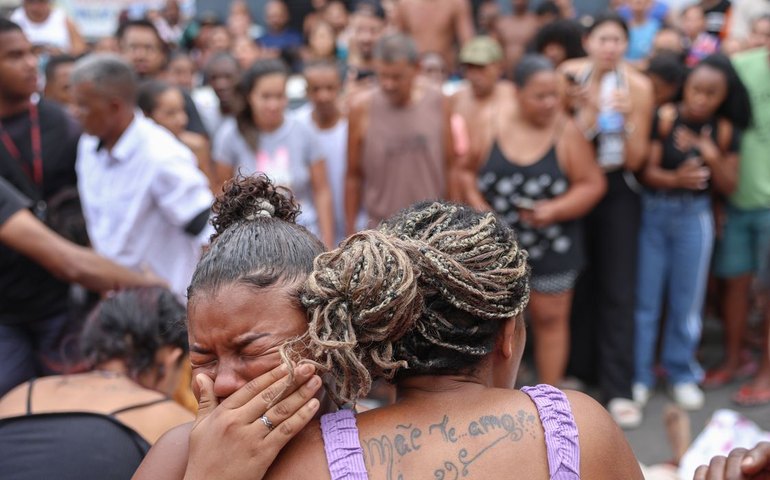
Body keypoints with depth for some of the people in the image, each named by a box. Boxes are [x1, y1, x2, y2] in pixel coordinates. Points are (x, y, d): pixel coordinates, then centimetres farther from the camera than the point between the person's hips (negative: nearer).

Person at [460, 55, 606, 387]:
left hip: (551, 245, -1)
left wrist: (554, 210, -20)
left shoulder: (566, 132, -9)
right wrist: (477, 204, -12)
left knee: (550, 319, 11)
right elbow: (467, 171, 4)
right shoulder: (492, 126, -5)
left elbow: (592, 183, -7)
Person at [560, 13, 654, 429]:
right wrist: (589, 108, -21)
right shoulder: (570, 75, -7)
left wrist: (629, 117, -25)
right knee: (579, 284, 11)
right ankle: (578, 368, 28)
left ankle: (618, 389, 3)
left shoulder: (638, 86, -10)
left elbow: (635, 160, -10)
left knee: (618, 290, -3)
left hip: (617, 191, -1)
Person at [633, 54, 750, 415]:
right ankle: (639, 374, 21)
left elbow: (729, 187, -1)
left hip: (694, 217, 2)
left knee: (686, 300, 10)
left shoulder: (725, 131, -2)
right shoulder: (664, 118, -10)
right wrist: (676, 178, -31)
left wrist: (713, 158, -18)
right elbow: (647, 171, -13)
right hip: (653, 212, -2)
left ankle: (681, 373, 28)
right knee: (645, 297, 6)